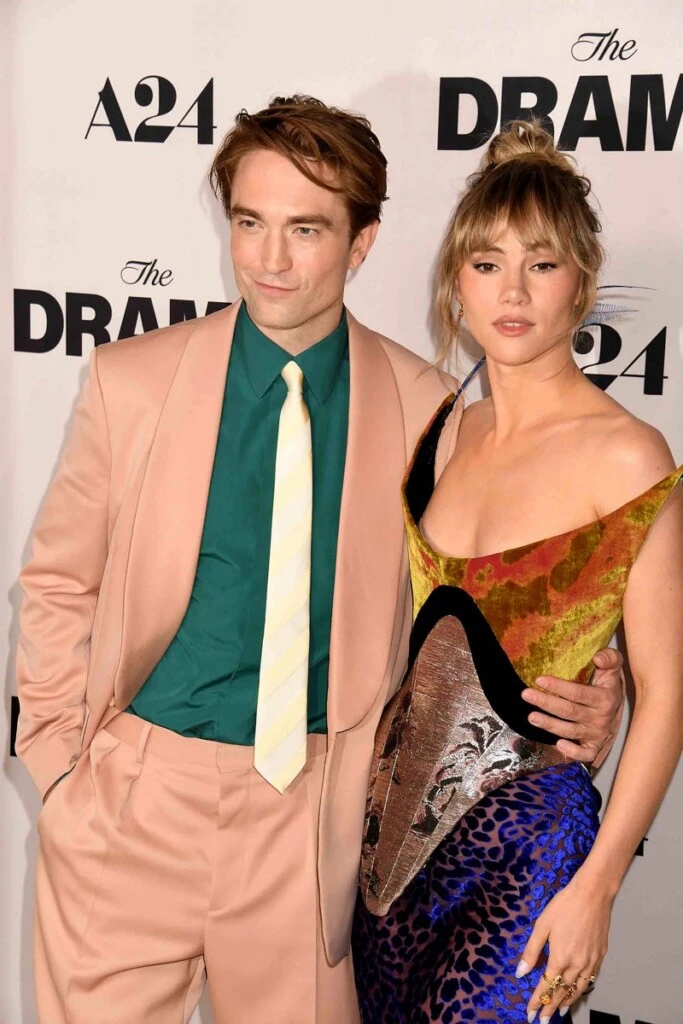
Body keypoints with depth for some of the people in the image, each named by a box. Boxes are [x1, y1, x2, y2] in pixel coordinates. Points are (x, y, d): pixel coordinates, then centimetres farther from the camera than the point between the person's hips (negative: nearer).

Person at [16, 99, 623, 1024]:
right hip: (138, 793, 0)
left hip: (312, 803, 0)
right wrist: (64, 761, -1)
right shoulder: (131, 380, -4)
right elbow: (60, 584, 5)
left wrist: (585, 694, -7)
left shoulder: (425, 407, -4)